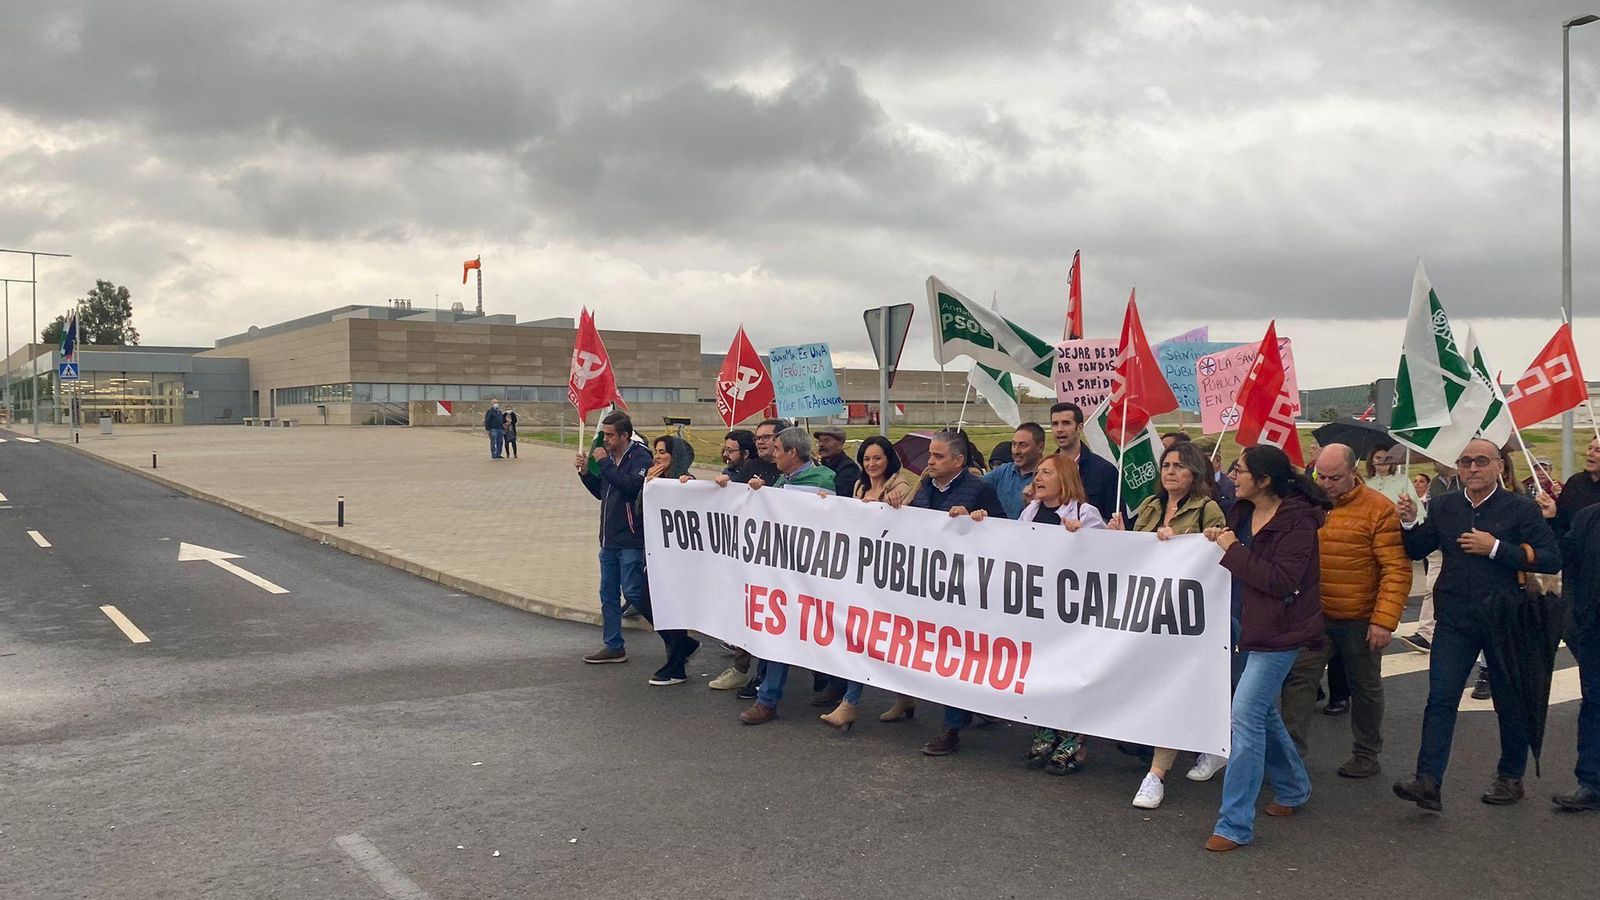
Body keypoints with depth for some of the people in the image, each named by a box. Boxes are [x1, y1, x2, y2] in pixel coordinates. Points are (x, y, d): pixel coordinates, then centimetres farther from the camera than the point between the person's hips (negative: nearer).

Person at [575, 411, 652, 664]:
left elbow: (632, 485, -28)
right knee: (608, 595, 11)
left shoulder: (640, 457, -12)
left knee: (633, 592, -7)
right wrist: (586, 473, 5)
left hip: (631, 540, -9)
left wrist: (605, 463, -22)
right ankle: (614, 646, 20)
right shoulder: (610, 457, 12)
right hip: (609, 539, 9)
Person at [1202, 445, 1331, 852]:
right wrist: (1219, 539, -3)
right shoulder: (1244, 512, 6)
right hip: (1253, 627, 9)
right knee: (1263, 712, 19)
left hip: (1280, 633, -9)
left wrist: (1234, 550, -21)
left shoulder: (1297, 521, -18)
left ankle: (1235, 824, -6)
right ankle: (1294, 789, 41)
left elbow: (1282, 581, -25)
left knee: (1246, 715, -12)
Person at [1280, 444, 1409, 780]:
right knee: (1299, 678, -4)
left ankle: (1366, 755, 29)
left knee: (1365, 688, 13)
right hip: (1315, 614, 3)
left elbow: (1397, 570, -14)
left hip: (1360, 619, -3)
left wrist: (1385, 620, -20)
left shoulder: (1379, 509, -12)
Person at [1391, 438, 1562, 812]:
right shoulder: (1443, 507, 6)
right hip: (1455, 622, 2)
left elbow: (1551, 559, -13)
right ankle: (1428, 782, -11)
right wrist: (1409, 523, -5)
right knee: (1440, 699, -7)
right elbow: (1417, 550, 15)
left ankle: (1511, 777, 30)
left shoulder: (1521, 509, -5)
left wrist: (1496, 548, -20)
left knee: (1510, 703, 12)